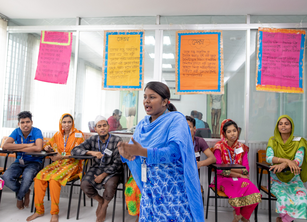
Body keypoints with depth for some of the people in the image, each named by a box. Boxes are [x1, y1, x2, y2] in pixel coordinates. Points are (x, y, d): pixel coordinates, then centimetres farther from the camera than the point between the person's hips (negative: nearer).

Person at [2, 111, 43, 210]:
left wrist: (17, 148, -22)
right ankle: (25, 192, 6)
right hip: (19, 161, 4)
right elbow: (5, 146, -19)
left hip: (34, 162, -4)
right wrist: (27, 145, -23)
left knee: (27, 176, -35)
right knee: (6, 177, -25)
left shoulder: (36, 131, -13)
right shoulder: (16, 131, -2)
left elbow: (38, 148, -32)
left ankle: (19, 197, 1)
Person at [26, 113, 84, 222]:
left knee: (54, 178, -32)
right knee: (39, 176, -20)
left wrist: (62, 156, -23)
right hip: (58, 163, 5)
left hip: (72, 164, -5)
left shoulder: (78, 135, -3)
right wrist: (47, 147, 1)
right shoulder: (58, 134, 12)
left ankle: (54, 213, -18)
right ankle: (39, 210, -5)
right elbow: (49, 144, 26)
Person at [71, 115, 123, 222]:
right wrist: (91, 152, -23)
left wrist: (103, 175, -18)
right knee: (84, 185, -22)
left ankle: (104, 205, 1)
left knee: (110, 185, -33)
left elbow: (118, 162, -12)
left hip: (112, 170, -3)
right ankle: (100, 200, 10)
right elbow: (74, 150, -7)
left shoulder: (117, 140, -12)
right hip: (97, 168, 4)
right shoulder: (93, 140, -1)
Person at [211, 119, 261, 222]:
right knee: (236, 191, -32)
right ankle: (237, 213, 2)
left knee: (255, 193, -23)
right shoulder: (219, 147, -3)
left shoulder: (242, 147, 10)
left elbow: (246, 169, 3)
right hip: (224, 179, -4)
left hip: (240, 178, 4)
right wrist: (239, 174, -11)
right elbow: (219, 170, -9)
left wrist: (229, 168, -14)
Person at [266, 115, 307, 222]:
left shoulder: (298, 142, 0)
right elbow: (269, 158, -13)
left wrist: (282, 165, -34)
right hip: (277, 178, -1)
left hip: (294, 178, 1)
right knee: (284, 199, -29)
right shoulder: (273, 141, 2)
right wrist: (287, 161, -30)